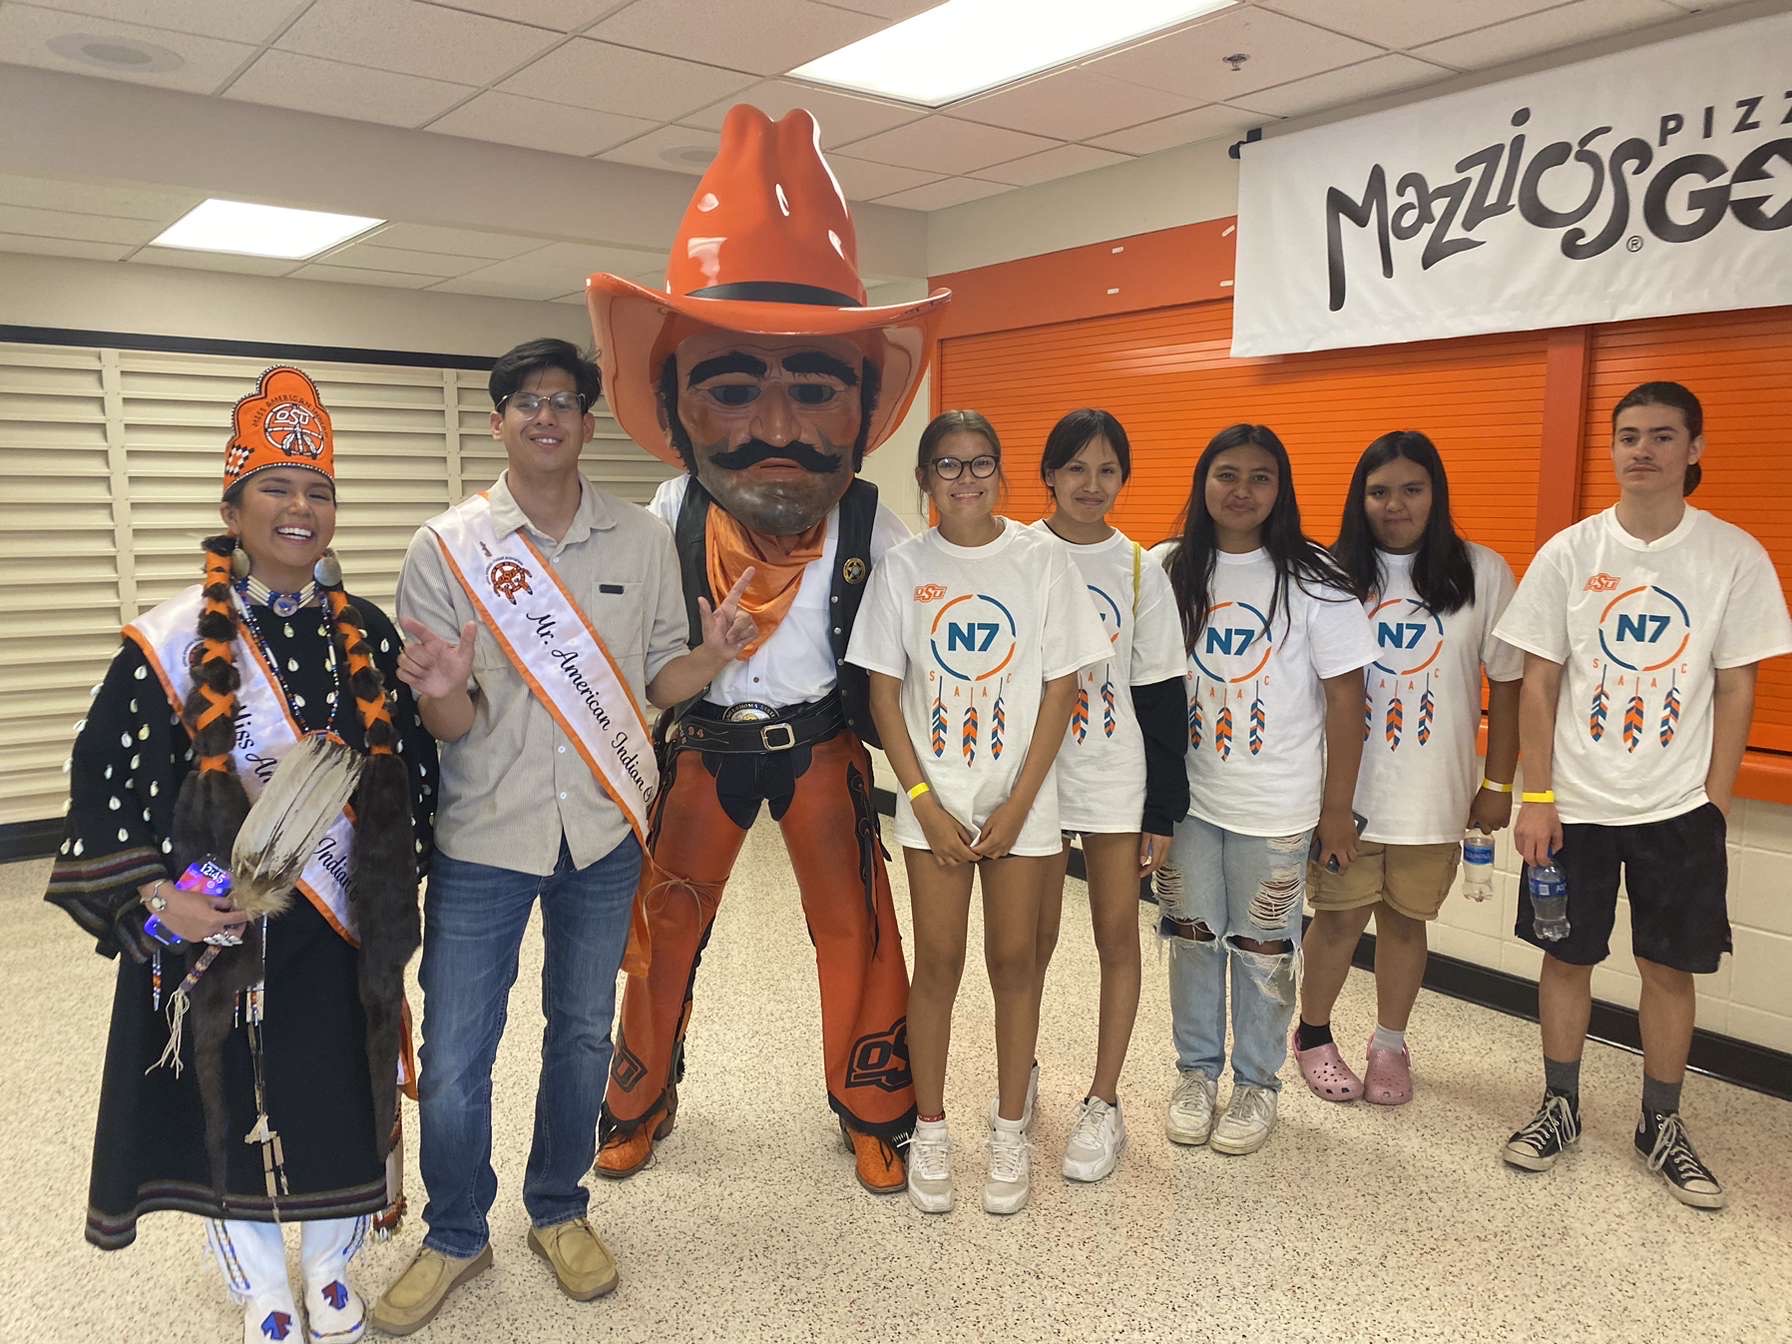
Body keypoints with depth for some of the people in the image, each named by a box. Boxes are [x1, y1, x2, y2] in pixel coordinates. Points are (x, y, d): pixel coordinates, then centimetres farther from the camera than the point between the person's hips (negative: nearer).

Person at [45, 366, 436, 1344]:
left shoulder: (366, 633, 1)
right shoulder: (172, 644, -10)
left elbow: (411, 762, 9)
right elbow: (103, 784, -7)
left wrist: (394, 867, 4)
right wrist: (156, 896, -16)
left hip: (347, 924, 3)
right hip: (219, 925, -3)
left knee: (345, 1096, 15)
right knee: (231, 1107, 12)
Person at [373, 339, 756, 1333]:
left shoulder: (642, 540, 1)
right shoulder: (446, 546, -5)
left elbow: (662, 681, 6)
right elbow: (449, 726, -7)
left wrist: (714, 653, -15)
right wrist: (442, 691, -29)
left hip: (604, 831, 2)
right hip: (483, 837, -1)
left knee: (583, 1034, 16)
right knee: (452, 1060, 5)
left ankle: (559, 1213, 39)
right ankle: (455, 1238, 32)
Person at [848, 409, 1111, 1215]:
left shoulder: (1043, 561, -3)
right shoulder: (903, 568, 0)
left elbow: (1060, 689, -3)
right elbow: (884, 694, 0)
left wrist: (1017, 805, -8)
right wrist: (926, 803, -7)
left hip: (1020, 799, 0)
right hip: (934, 800, 0)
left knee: (1013, 961, 8)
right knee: (938, 964, 6)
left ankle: (1009, 1133, 24)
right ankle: (930, 1132, 22)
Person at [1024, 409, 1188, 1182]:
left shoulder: (1140, 570, 1)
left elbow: (1161, 693, 1)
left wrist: (1165, 807, -1)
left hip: (1116, 778, 0)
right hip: (1030, 773, 0)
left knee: (1117, 935, 5)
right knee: (1033, 936, 10)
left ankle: (1103, 1103, 19)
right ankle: (1020, 1075, 32)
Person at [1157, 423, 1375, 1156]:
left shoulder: (1311, 580, -9)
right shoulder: (1174, 572, 0)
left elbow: (1344, 696, -7)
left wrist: (1337, 808, -6)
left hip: (1275, 804, -3)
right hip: (1187, 796, 3)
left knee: (1262, 949, 9)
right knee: (1192, 938, 12)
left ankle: (1257, 1082, 28)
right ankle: (1197, 1070, 31)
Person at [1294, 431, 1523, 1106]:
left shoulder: (1482, 574, -2)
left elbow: (1506, 682, 3)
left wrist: (1498, 783, 3)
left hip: (1435, 792, 1)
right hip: (1344, 787, -1)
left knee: (1405, 919, 12)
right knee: (1340, 916, 6)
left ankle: (1390, 1043, 32)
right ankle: (1313, 1034, 29)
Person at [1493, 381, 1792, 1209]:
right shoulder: (1568, 552, -3)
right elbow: (1538, 682, -2)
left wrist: (1714, 803, -4)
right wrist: (1536, 799, -6)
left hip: (1679, 807, 0)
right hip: (1576, 802, 0)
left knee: (1669, 967, 9)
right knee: (1567, 956, 10)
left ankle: (1662, 1127, 27)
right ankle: (1559, 1109, 27)